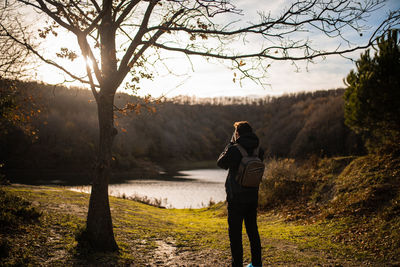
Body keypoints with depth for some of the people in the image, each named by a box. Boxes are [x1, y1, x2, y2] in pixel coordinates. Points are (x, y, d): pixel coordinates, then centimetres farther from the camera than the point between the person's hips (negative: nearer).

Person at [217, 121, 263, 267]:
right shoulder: (258, 151, -1)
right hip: (253, 198, 6)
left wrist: (231, 143, 5)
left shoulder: (234, 150, -18)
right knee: (253, 231, 17)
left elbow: (221, 163, 0)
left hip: (236, 200, -6)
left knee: (235, 233, 3)